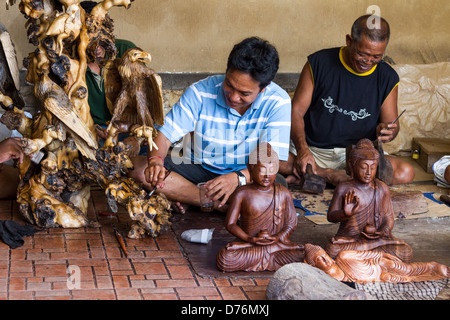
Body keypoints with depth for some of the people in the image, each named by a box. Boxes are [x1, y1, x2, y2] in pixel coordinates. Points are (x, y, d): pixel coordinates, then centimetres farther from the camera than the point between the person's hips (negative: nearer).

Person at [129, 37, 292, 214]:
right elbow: (165, 134, -14)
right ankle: (219, 204, -22)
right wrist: (155, 160, -37)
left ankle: (187, 198, -22)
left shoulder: (278, 102, -17)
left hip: (247, 174, -1)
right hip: (198, 170, 2)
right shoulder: (201, 92, -15)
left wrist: (238, 178, -40)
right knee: (137, 167, -22)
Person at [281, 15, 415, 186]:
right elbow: (296, 111, -4)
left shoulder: (388, 78, 1)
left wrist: (387, 131, -19)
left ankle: (323, 174, -22)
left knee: (406, 172, -28)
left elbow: (392, 124, 8)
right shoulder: (319, 63, -4)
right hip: (312, 150, -2)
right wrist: (302, 149, -21)